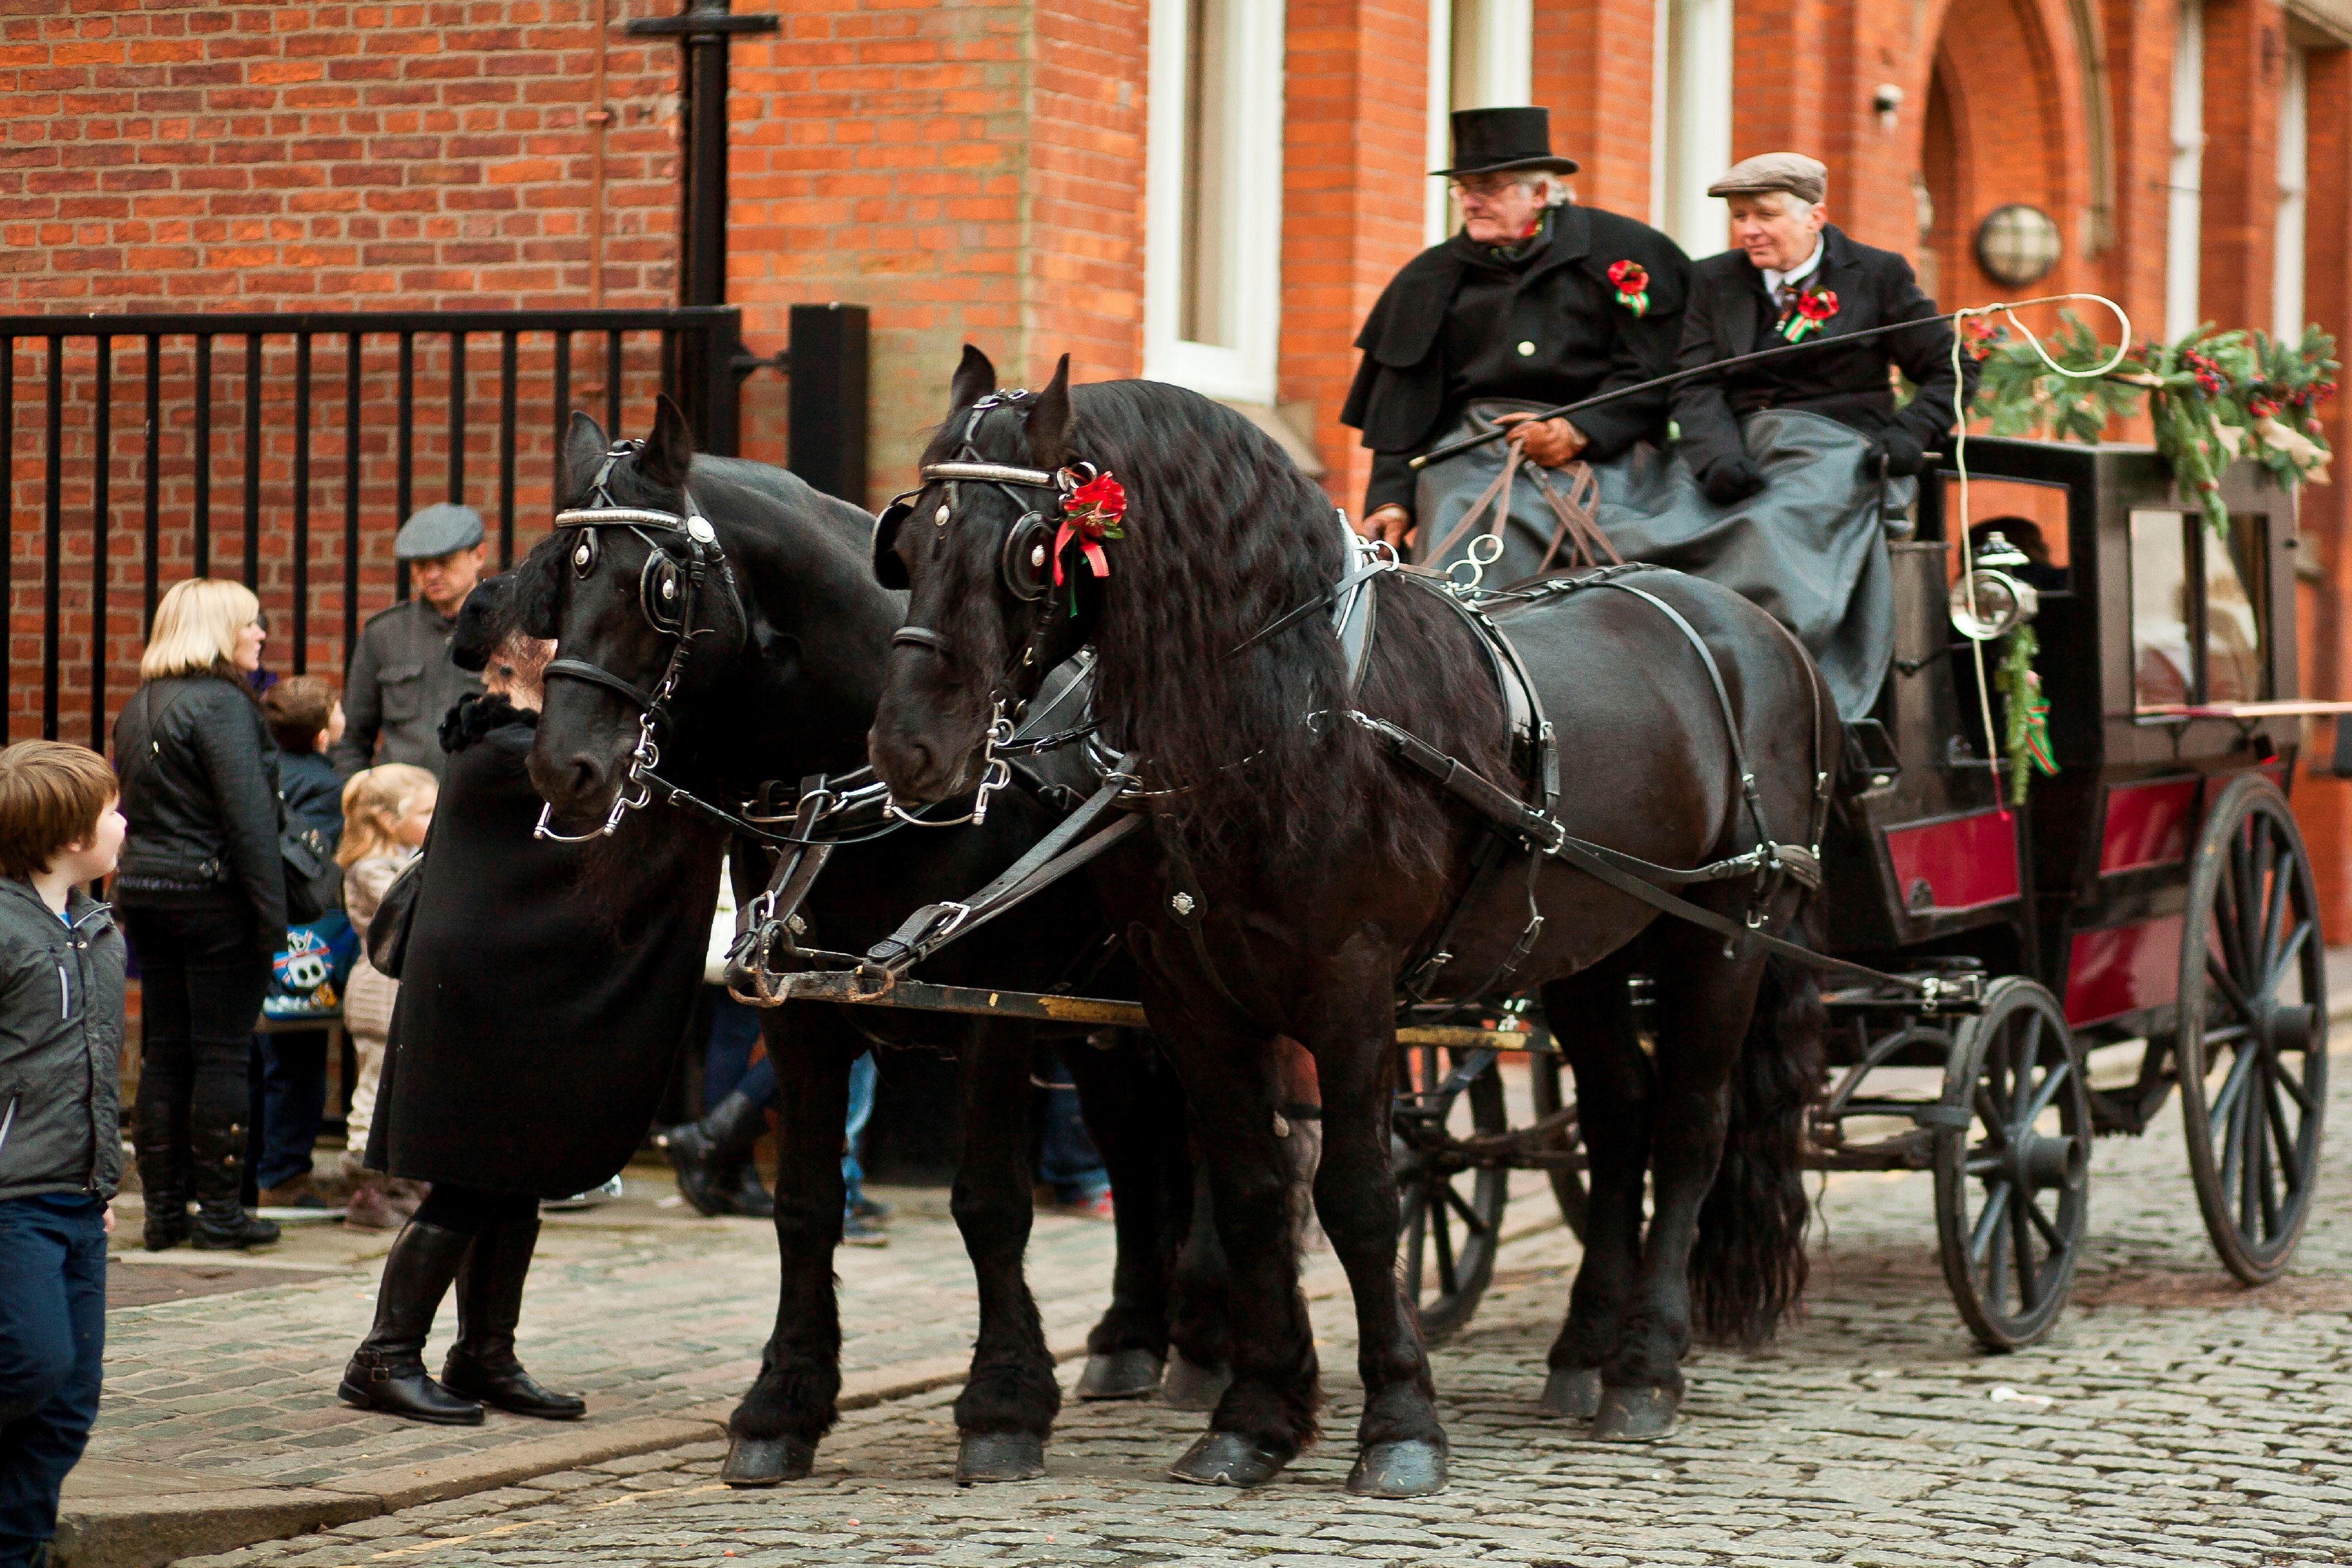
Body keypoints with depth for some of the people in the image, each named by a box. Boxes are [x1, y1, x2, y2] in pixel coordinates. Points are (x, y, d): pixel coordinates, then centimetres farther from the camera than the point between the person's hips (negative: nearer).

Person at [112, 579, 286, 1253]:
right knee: (223, 1056, -2)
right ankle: (220, 1210, 1)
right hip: (214, 894, -8)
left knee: (163, 1056, 9)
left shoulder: (139, 709, 13)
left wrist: (134, 894, 18)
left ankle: (164, 1209, 11)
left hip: (145, 893, 8)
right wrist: (271, 913, -17)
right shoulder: (222, 705, -13)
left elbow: (127, 809, 16)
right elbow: (249, 816, -18)